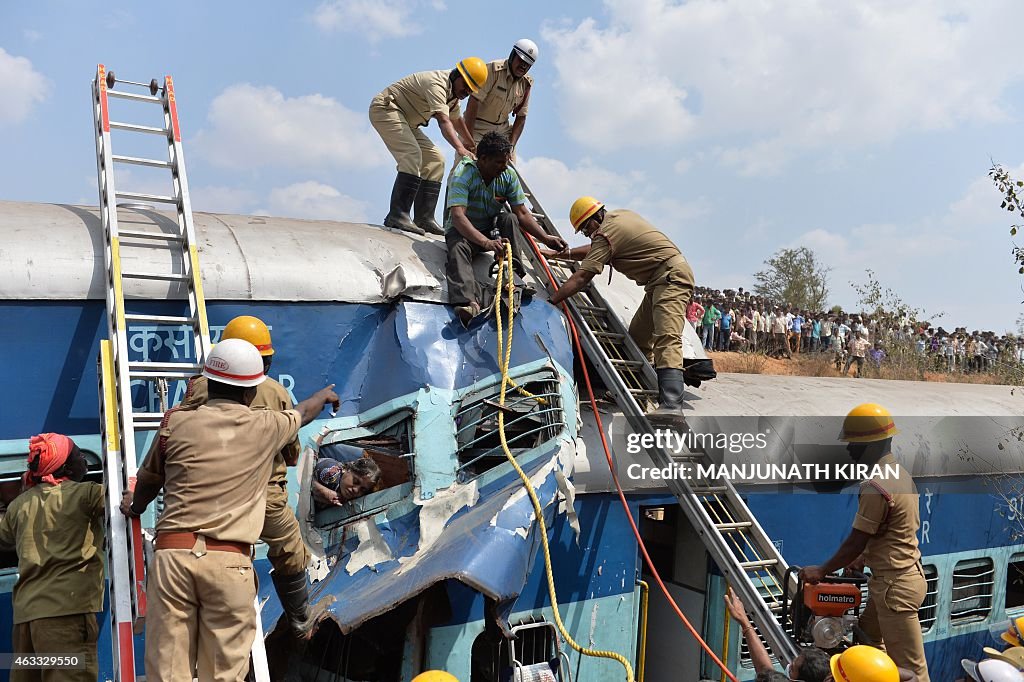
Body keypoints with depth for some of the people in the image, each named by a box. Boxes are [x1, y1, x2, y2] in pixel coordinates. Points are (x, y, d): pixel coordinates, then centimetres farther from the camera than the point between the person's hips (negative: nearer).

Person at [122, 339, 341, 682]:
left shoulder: (177, 422, 7)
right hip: (229, 562, -1)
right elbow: (303, 413, 30)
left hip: (173, 554, 1)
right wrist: (324, 394, 53)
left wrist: (134, 506, 47)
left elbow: (148, 481, 24)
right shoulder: (266, 427, 7)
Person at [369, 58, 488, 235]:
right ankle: (397, 216, -32)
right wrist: (460, 149, -51)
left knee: (435, 161, 4)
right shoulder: (437, 83, -24)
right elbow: (443, 121, -39)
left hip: (404, 120, 11)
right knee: (413, 156, -28)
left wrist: (472, 146, 34)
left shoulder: (454, 92, 8)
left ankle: (424, 218, -1)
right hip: (384, 108, -11)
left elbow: (457, 121, 25)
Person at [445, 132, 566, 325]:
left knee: (510, 219, -25)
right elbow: (457, 216, -37)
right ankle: (468, 301, -60)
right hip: (462, 230, -4)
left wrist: (546, 238, -22)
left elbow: (522, 213, -6)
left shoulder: (508, 175, -8)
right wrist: (485, 242, -53)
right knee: (458, 247, -37)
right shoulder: (463, 175, -24)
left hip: (491, 229, 5)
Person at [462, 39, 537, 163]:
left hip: (502, 130, 6)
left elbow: (521, 117, 6)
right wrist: (469, 140, -26)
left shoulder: (526, 83, 3)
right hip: (477, 127, -6)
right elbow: (473, 102, -21)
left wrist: (511, 147, -8)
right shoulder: (494, 70, -16)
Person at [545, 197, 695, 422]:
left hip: (671, 276, -11)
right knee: (637, 338, 10)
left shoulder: (606, 233, -14)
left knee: (666, 339, -25)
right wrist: (564, 254, 28)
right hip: (659, 282, 11)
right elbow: (595, 249, 30)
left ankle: (671, 405, -37)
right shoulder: (621, 215, 15)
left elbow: (581, 277, -18)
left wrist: (550, 301, -16)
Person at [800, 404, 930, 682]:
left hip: (895, 585, -10)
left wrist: (821, 571, -4)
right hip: (908, 572, 10)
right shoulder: (900, 472, 7)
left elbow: (855, 543, -18)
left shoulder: (876, 486, -24)